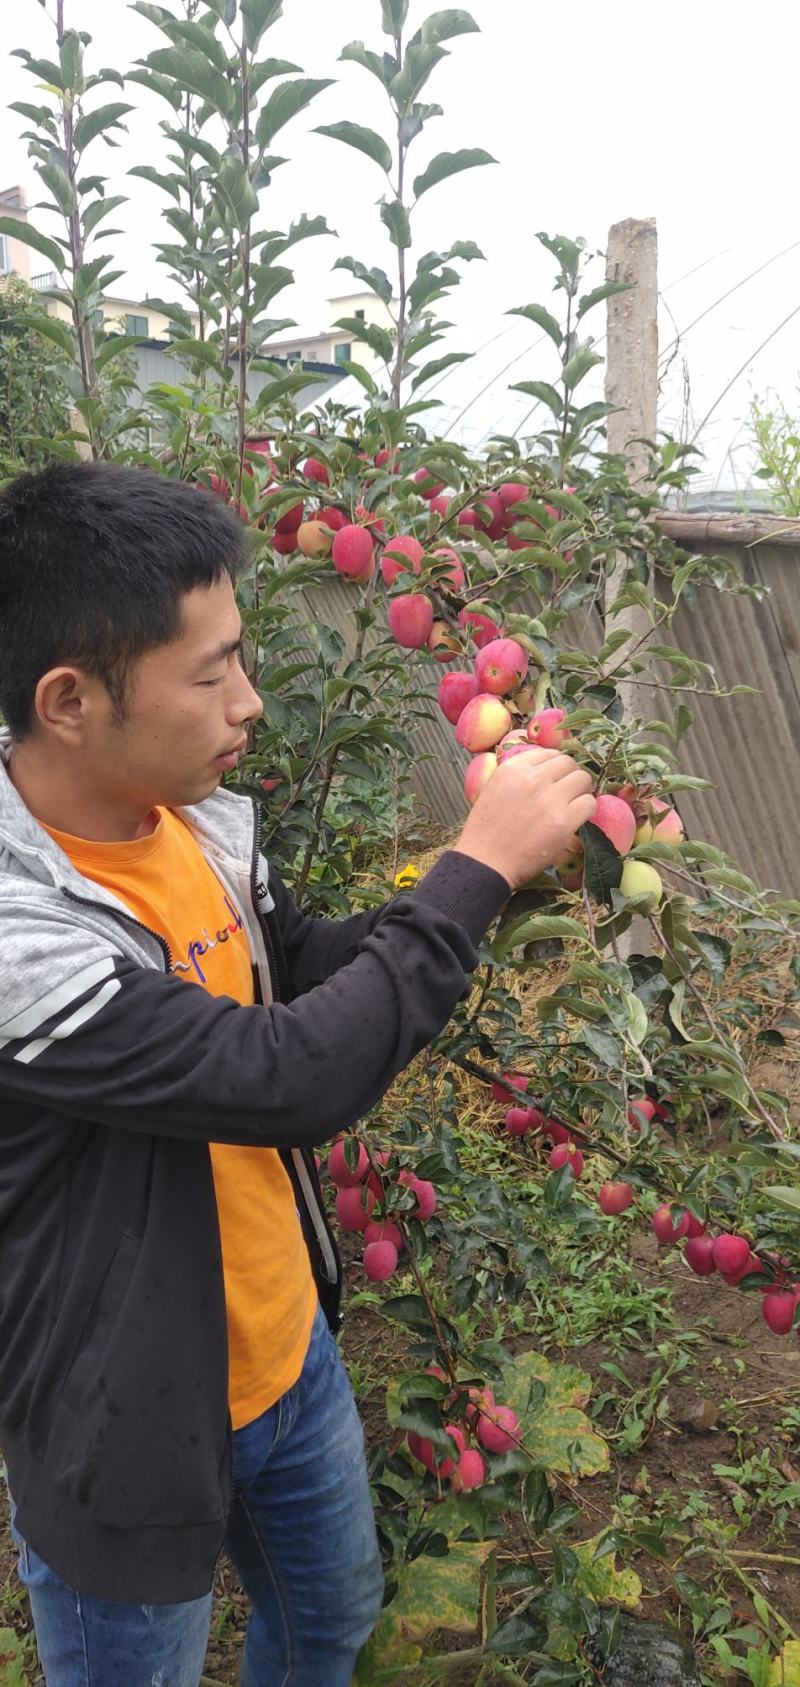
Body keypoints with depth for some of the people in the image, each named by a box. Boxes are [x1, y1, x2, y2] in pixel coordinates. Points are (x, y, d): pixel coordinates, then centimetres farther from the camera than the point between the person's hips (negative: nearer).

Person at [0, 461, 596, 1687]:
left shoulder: (203, 823, -9)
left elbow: (308, 970, 8)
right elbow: (295, 1077, -35)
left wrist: (500, 868, -6)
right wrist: (478, 871, -26)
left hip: (288, 1350, 7)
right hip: (130, 1426, -6)